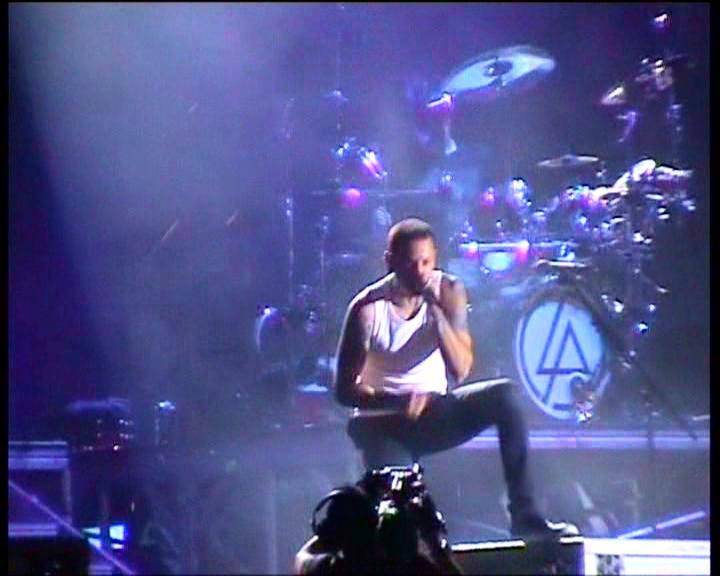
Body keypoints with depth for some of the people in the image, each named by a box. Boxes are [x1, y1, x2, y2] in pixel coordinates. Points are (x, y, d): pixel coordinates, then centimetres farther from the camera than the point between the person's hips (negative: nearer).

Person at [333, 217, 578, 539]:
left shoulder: (448, 292, -6)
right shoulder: (368, 309, -15)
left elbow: (461, 370, -15)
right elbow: (344, 391, -12)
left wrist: (436, 310, -25)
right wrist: (398, 402, -29)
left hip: (436, 411, 3)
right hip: (385, 423, -3)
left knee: (504, 395, -23)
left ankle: (525, 517, -22)